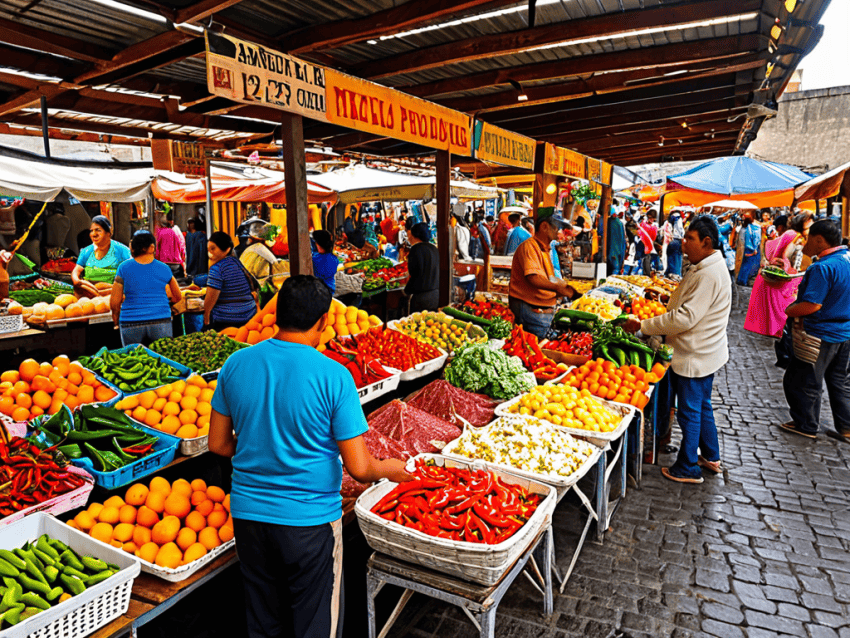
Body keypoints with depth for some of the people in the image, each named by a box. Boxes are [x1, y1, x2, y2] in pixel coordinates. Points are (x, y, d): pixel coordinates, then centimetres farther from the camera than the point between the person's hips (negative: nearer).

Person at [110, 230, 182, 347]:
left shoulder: (124, 268, -1)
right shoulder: (164, 269, 2)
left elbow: (114, 302, -1)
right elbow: (178, 297, 13)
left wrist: (116, 319, 16)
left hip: (131, 324, 0)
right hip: (160, 323, 0)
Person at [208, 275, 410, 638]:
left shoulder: (235, 364, -6)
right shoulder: (334, 376, -19)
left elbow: (218, 444, 4)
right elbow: (359, 469, -17)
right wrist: (390, 469, 3)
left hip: (247, 513, 5)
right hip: (310, 520, -4)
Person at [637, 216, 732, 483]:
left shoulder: (710, 275, -25)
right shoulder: (705, 268, 10)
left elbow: (685, 318, -28)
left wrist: (644, 326, -23)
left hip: (695, 357, -11)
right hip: (703, 353, 11)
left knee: (690, 412, 2)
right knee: (702, 406, 22)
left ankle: (688, 469, 17)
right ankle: (711, 458, 38)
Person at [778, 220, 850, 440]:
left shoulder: (823, 268, -25)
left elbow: (813, 305, -29)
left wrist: (789, 310, -11)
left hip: (821, 335, -9)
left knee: (802, 381, 8)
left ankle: (806, 426, 21)